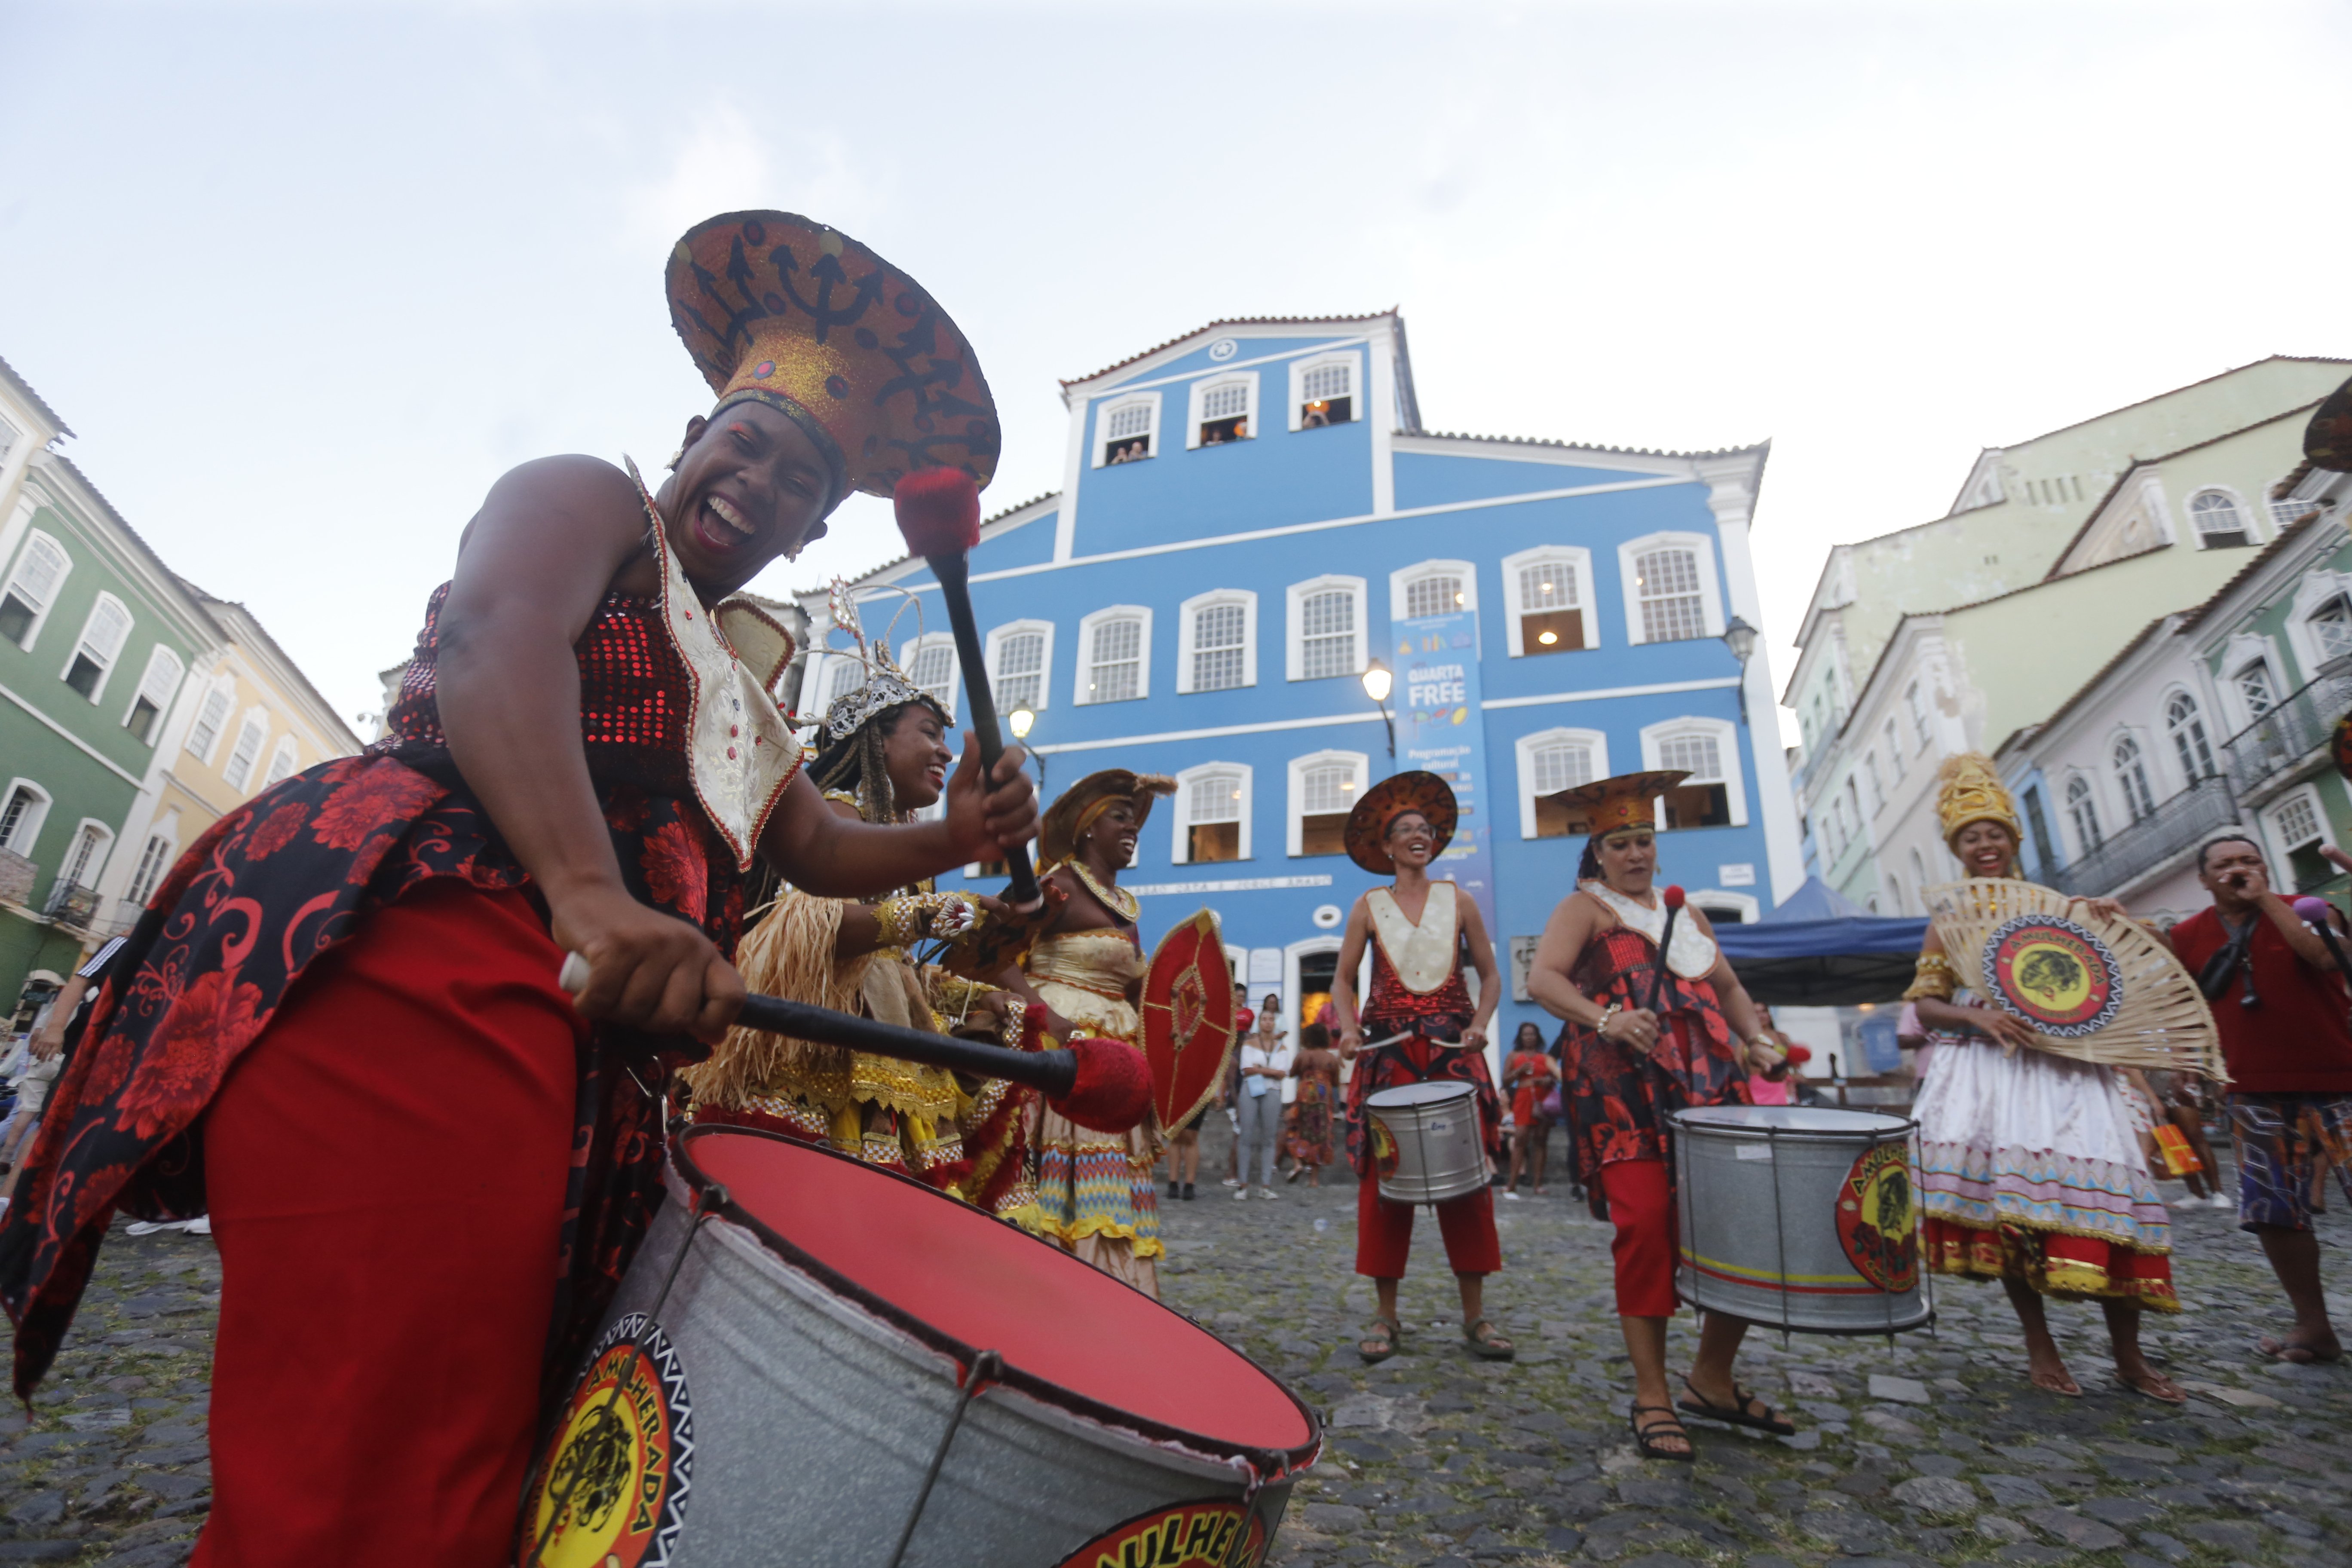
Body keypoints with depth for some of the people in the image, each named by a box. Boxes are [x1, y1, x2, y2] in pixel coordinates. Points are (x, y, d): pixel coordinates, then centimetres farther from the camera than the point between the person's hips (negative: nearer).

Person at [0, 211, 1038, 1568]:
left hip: (581, 1044, 9)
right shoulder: (589, 499, 7)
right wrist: (591, 894, -32)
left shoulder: (739, 679, 29)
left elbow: (819, 848, 32)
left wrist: (950, 842, 13)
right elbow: (493, 630, -16)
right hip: (424, 960, -8)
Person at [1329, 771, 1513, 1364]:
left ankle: (1475, 1316, 9)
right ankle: (1386, 1316, 10)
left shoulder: (1457, 901, 9)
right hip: (1388, 1050, 0)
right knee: (1383, 1175, -1)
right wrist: (1348, 1028, -10)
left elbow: (1489, 975, 11)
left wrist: (1480, 1023, -6)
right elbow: (1343, 980, 8)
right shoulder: (1368, 908, 7)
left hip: (1453, 1049, 1)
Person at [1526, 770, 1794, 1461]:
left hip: (1710, 1088, 6)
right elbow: (1542, 979, -13)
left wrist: (1756, 1040, 10)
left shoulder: (1684, 912, 24)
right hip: (1624, 1091, -6)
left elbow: (1729, 988, 29)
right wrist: (1603, 1018, -30)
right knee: (1647, 1226, -13)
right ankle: (1651, 1398, 3)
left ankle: (1712, 1381, 18)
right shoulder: (1583, 909, 4)